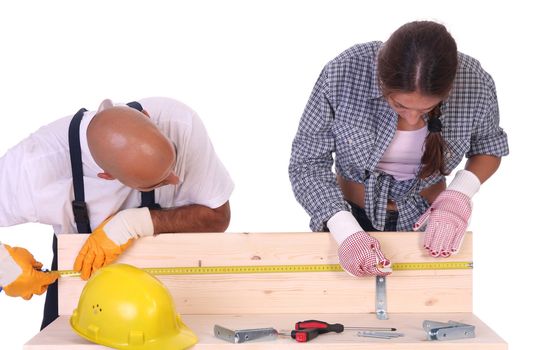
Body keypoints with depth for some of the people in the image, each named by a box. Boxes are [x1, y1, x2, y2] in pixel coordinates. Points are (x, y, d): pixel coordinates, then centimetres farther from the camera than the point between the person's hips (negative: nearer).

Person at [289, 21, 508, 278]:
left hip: (427, 218, 1)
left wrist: (459, 194, -22)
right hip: (350, 215, 0)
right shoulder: (342, 74, -29)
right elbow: (307, 163, -19)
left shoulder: (474, 83, -25)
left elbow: (489, 147, -3)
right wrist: (346, 233, -32)